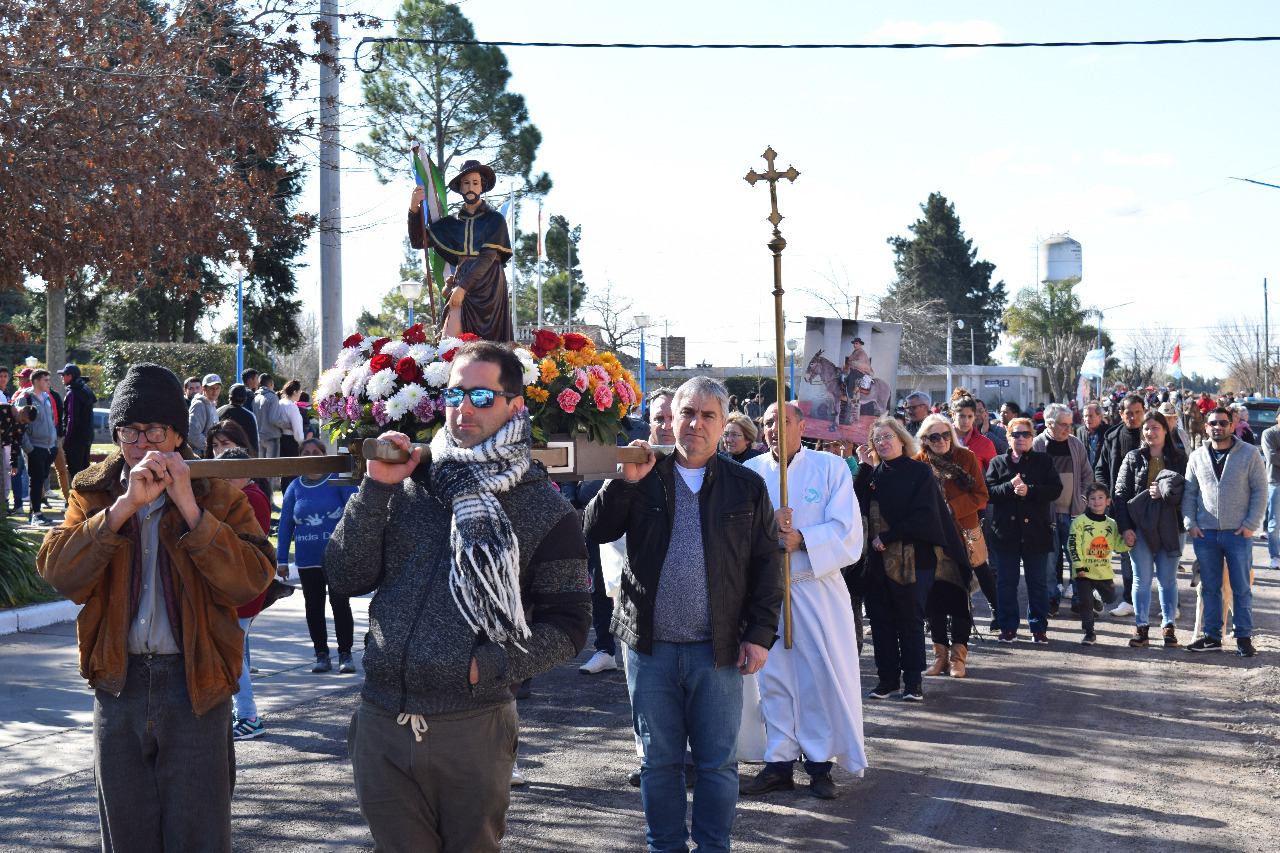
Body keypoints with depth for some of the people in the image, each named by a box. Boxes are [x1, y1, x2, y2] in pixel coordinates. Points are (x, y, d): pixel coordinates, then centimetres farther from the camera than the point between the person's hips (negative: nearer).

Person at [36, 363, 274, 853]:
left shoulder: (218, 496, 0)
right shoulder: (93, 493, 6)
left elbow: (250, 583, -15)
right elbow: (57, 571, -12)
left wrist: (189, 507, -20)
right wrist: (125, 505, -21)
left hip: (195, 686, -2)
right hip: (118, 680, 3)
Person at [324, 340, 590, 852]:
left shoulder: (543, 509, 0)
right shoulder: (407, 486, 7)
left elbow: (567, 626, -2)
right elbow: (344, 580, 1)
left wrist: (490, 665, -14)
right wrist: (377, 490, -7)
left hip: (474, 728, -2)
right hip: (382, 723, 2)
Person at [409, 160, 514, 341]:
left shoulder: (495, 219, 4)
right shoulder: (452, 223, 15)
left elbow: (488, 257, -7)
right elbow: (418, 242, 13)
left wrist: (463, 287, -15)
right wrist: (414, 210, -3)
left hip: (488, 284, -3)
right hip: (461, 282, 3)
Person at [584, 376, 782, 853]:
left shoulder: (746, 487, 5)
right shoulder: (644, 480, 6)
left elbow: (766, 564, 4)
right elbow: (595, 531, -2)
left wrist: (760, 633, -3)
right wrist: (625, 482, -14)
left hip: (717, 650, -1)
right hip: (650, 647, 1)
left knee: (717, 761, 5)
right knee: (659, 760, 10)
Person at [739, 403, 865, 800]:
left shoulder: (832, 468, 2)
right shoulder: (751, 471, 9)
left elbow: (847, 529, -5)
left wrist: (802, 540, -19)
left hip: (817, 585, -2)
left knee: (823, 674, -2)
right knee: (773, 674, 4)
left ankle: (820, 763, 8)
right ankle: (779, 763, 13)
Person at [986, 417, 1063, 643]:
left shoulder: (1044, 461, 8)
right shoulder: (997, 463, 10)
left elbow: (1055, 489, -4)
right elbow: (988, 492, -1)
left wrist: (1029, 490, -16)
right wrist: (1010, 487, -17)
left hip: (1036, 531, -1)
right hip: (1005, 531, 1)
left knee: (1038, 582, 5)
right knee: (1006, 582, 4)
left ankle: (1038, 627, 14)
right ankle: (1008, 628, 12)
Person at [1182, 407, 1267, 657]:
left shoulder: (1249, 454, 1)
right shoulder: (1197, 457, 10)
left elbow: (1260, 491, 0)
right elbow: (1189, 493, 13)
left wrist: (1251, 524, -8)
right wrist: (1190, 523, 1)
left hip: (1238, 533, -3)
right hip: (1205, 533, 3)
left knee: (1241, 588, 2)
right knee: (1209, 587, 8)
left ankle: (1244, 637, 10)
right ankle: (1212, 636, 16)